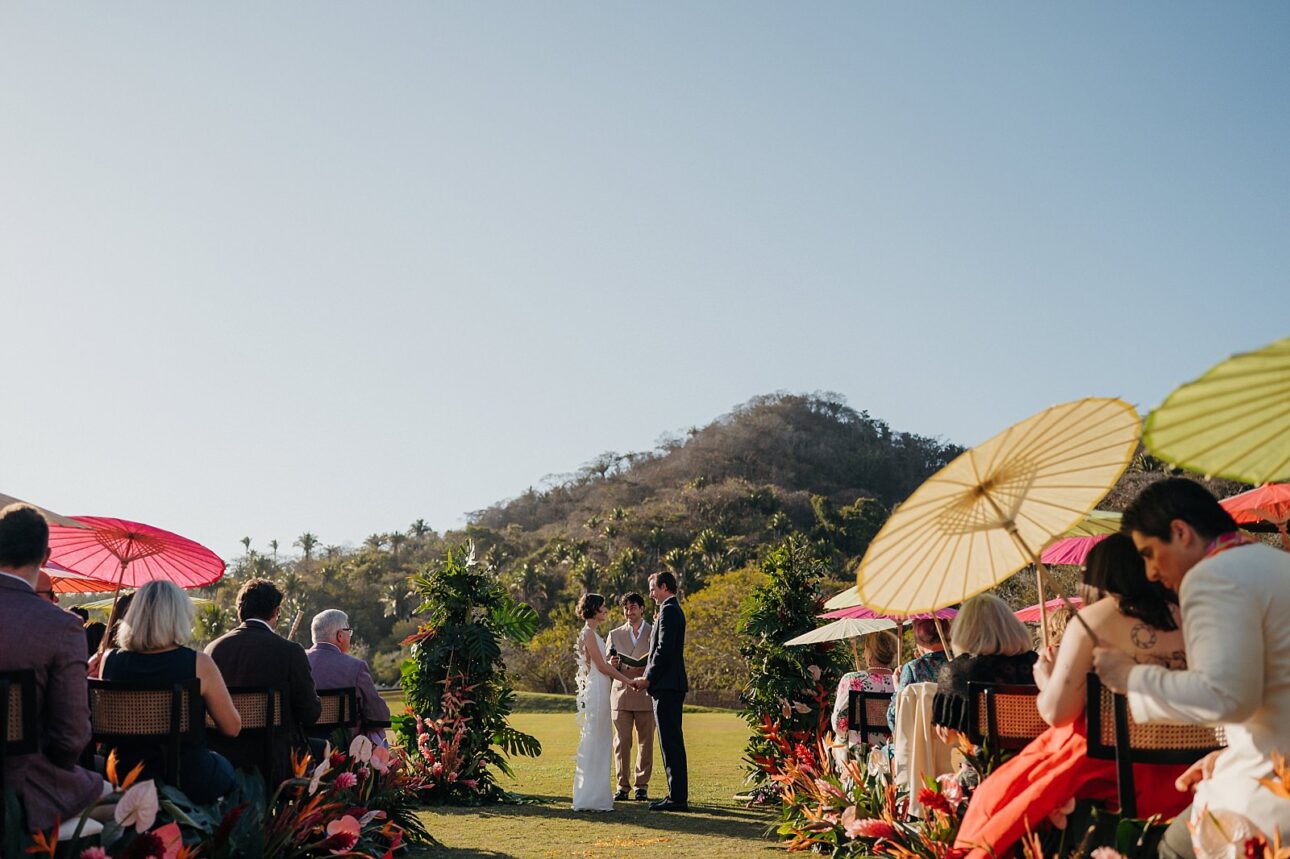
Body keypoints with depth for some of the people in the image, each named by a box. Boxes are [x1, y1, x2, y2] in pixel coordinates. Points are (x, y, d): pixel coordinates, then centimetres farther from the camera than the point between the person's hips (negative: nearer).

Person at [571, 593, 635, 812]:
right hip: (596, 690, -10)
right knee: (593, 741, -7)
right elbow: (601, 666, -14)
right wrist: (629, 680, -10)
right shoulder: (588, 633, -13)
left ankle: (597, 796, 16)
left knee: (599, 742, 11)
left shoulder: (592, 633, 17)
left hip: (599, 691, 10)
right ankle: (590, 798, -3)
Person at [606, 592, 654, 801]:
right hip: (621, 695, 1)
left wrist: (646, 669, -15)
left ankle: (642, 786, 11)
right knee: (621, 742, -2)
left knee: (645, 742, 2)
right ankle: (622, 786, 6)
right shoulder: (614, 635, 14)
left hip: (646, 695, -1)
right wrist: (612, 665, -10)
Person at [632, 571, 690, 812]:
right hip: (671, 686, 10)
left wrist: (648, 678, -13)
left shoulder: (669, 610, -12)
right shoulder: (674, 610, 20)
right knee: (672, 743, 12)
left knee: (671, 743, -8)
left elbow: (664, 649, -19)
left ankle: (677, 798, -5)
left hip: (667, 686, -10)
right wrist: (647, 677, 13)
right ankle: (677, 795, 17)